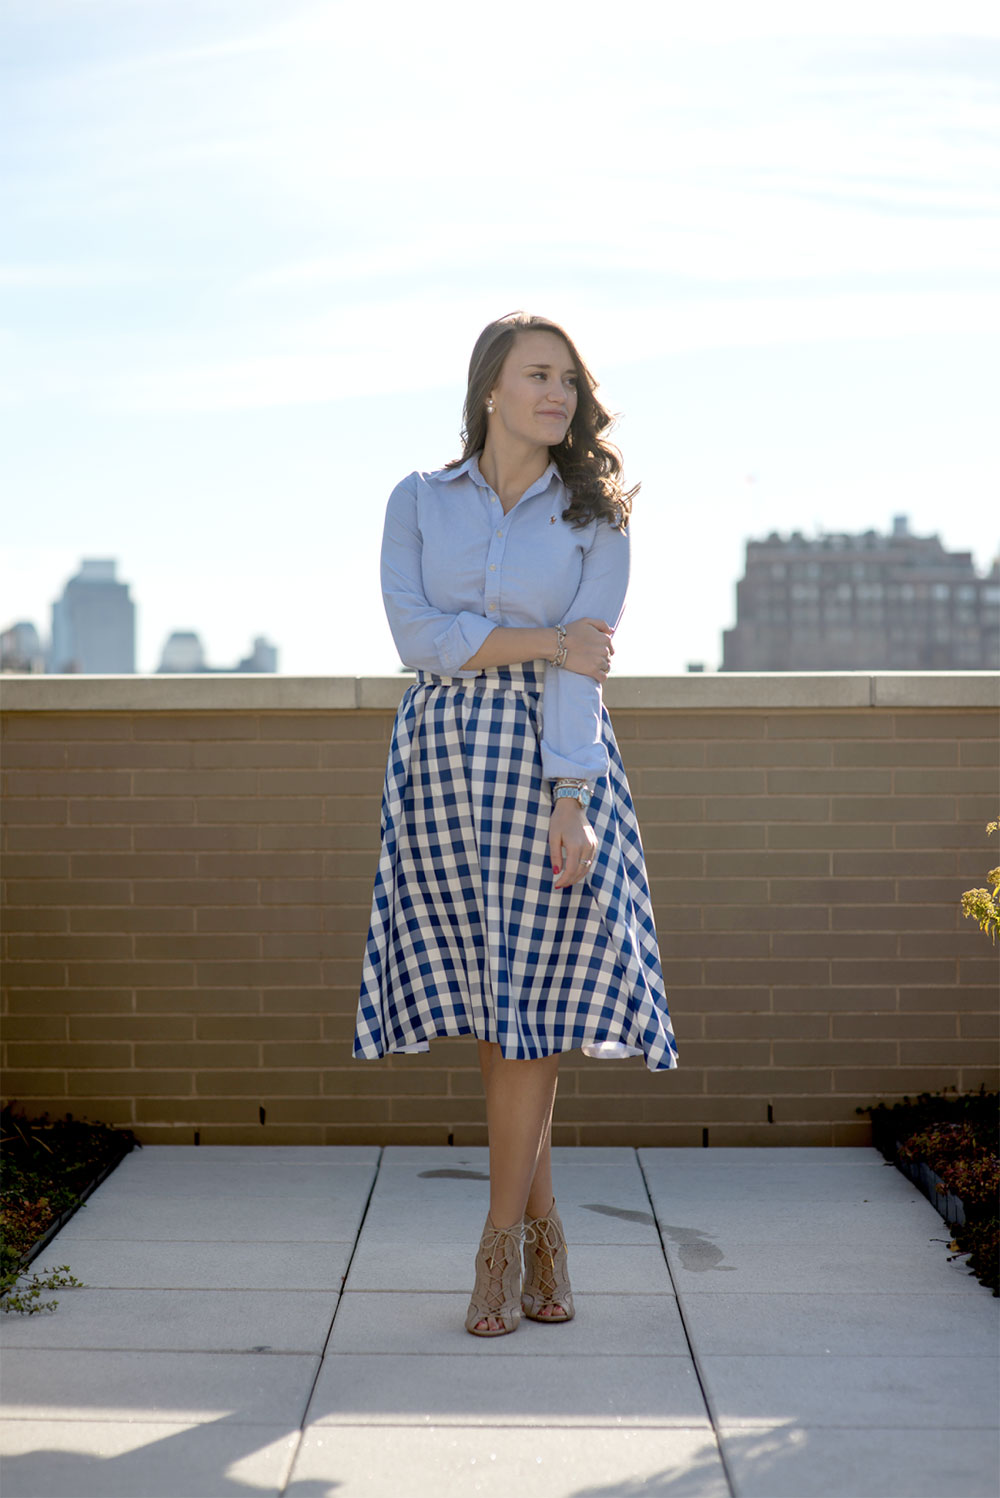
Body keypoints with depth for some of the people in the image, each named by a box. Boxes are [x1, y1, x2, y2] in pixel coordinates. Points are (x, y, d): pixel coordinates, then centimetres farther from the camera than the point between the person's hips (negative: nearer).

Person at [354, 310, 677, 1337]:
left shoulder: (594, 519, 4)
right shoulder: (418, 503, 8)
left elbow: (583, 671, -6)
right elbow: (418, 637, -5)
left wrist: (568, 803, -15)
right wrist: (544, 641, -10)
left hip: (551, 760, -1)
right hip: (443, 757, 2)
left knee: (529, 996, -5)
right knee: (485, 1000, 4)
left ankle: (502, 1240, 7)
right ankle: (542, 1227, 19)